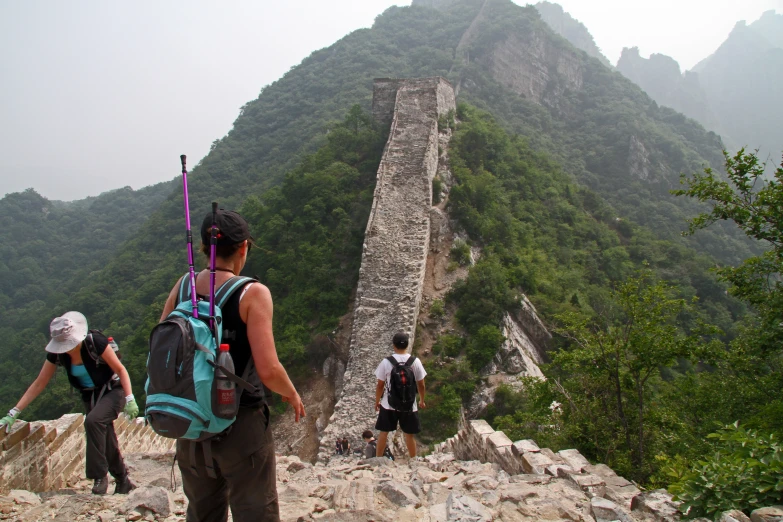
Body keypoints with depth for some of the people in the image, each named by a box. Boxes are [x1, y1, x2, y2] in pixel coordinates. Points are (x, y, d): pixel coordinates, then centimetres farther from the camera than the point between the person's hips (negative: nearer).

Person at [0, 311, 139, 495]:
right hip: (90, 395, 6)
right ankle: (123, 482, 24)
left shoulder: (95, 342, -25)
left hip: (112, 390, -6)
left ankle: (100, 477, -18)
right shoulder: (56, 353, -10)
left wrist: (130, 399, -24)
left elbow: (120, 370, -17)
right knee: (105, 442, 5)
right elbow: (38, 385, -2)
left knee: (93, 420, -30)